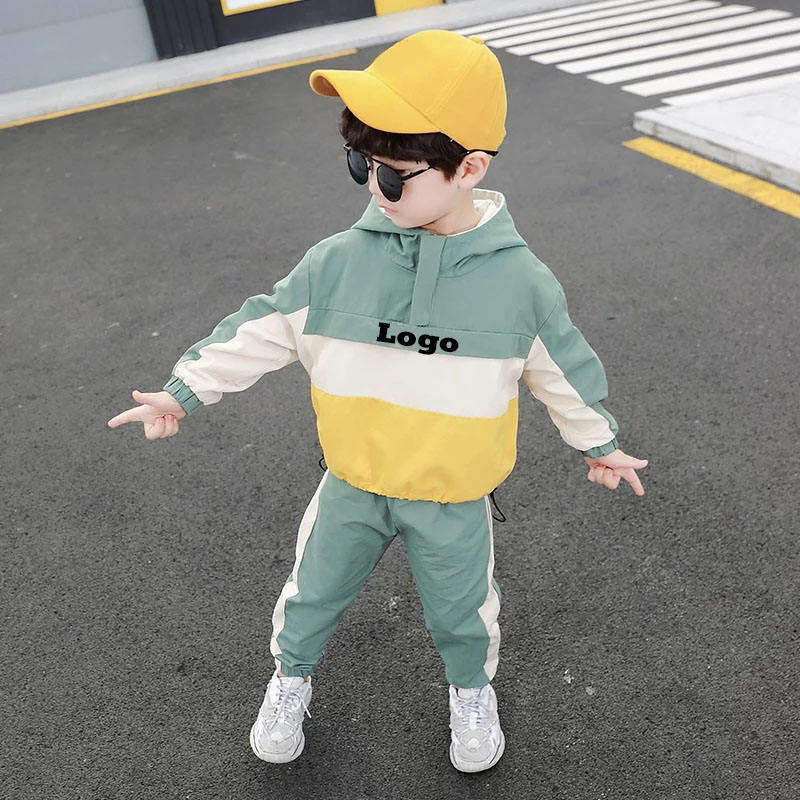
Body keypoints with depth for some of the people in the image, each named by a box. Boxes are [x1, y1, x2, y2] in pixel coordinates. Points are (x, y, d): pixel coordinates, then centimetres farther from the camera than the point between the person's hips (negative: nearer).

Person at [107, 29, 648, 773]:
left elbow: (563, 368, -3)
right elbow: (260, 330, -5)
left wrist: (600, 442, 10)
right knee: (313, 591, 21)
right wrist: (184, 389, -1)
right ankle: (291, 678, 52)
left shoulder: (520, 280, -18)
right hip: (352, 485, 2)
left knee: (460, 608, 22)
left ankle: (471, 689, 55)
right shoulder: (336, 262, -16)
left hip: (452, 499, -1)